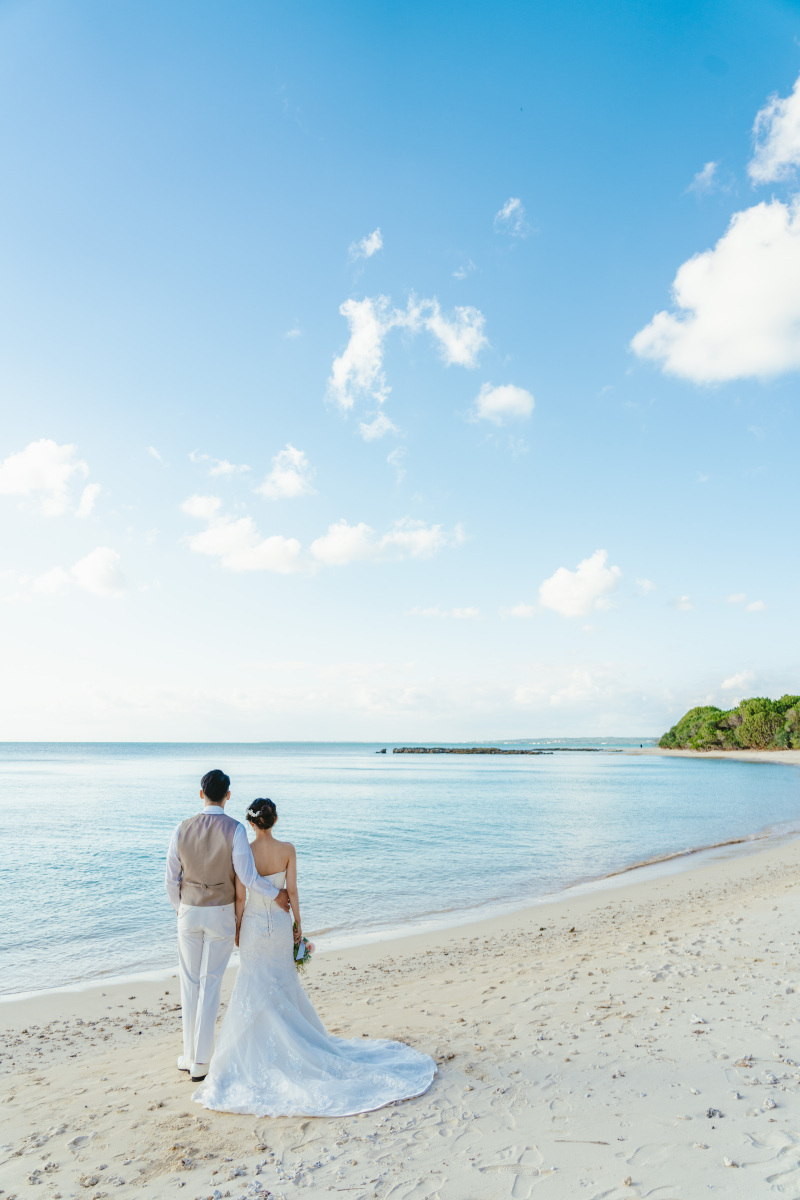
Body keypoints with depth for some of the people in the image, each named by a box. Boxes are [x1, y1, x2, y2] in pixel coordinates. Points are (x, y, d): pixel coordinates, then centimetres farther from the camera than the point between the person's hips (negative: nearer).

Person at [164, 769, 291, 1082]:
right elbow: (246, 876, -19)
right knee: (210, 986, 7)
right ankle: (200, 1062, 13)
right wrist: (275, 894, -3)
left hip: (189, 912, 2)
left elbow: (171, 879, 0)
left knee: (189, 984, 15)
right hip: (221, 915, -2)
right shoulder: (235, 829, -16)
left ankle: (190, 1056, 24)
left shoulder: (183, 829, -6)